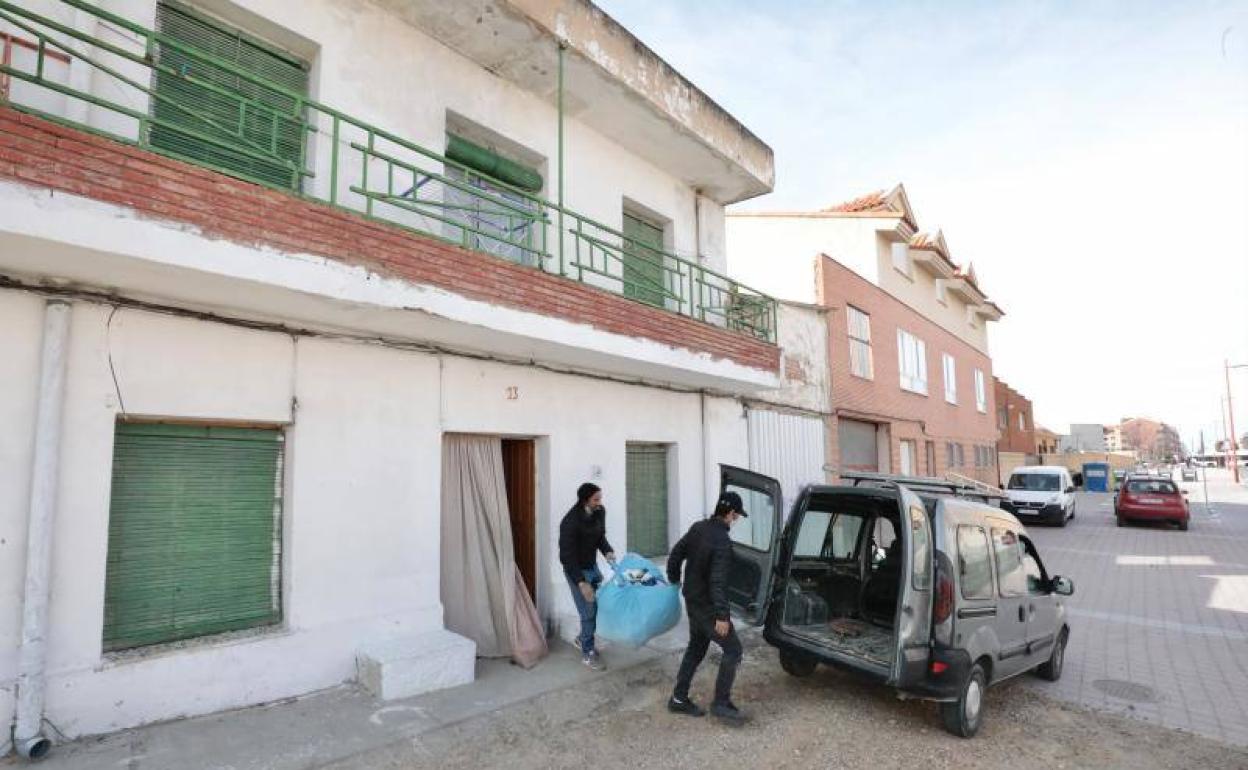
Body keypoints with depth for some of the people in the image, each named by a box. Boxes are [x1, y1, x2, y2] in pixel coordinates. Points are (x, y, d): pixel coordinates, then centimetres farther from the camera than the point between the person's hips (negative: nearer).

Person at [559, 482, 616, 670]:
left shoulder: (599, 512, -9)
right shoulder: (570, 522, -29)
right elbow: (567, 555, -26)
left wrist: (607, 551, -13)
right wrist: (581, 582, -30)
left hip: (593, 566, 7)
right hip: (576, 570, -6)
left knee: (598, 606, 13)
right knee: (589, 612, -3)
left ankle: (583, 638, 38)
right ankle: (588, 653, 17)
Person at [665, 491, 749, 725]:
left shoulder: (698, 527, 1)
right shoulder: (722, 541, -24)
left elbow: (676, 554, 11)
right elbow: (718, 581, -29)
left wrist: (674, 579, 25)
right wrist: (721, 615, -27)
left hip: (692, 600, 9)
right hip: (707, 605, -9)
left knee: (696, 648, 19)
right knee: (733, 649, 3)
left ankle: (679, 699, 26)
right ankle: (721, 703, 9)